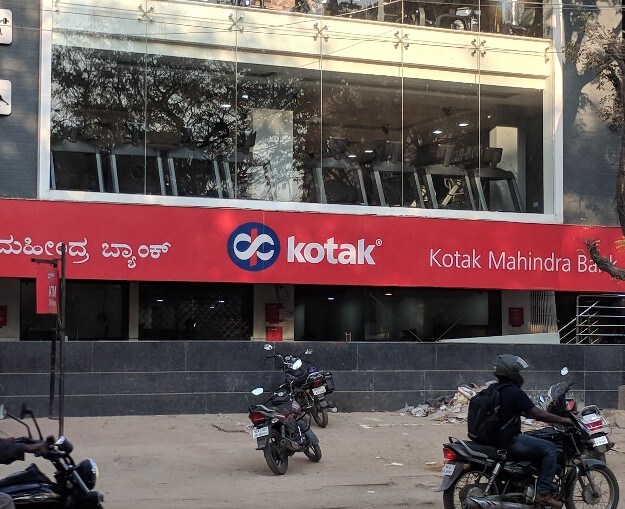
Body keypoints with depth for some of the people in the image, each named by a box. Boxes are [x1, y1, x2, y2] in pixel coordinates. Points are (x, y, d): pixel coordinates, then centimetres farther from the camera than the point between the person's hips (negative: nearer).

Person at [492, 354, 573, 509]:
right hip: (509, 442, -10)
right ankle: (543, 493, -11)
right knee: (550, 449, -9)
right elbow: (537, 414, -18)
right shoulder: (514, 392, -17)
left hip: (496, 437, 10)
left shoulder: (495, 390, 12)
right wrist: (563, 420, -8)